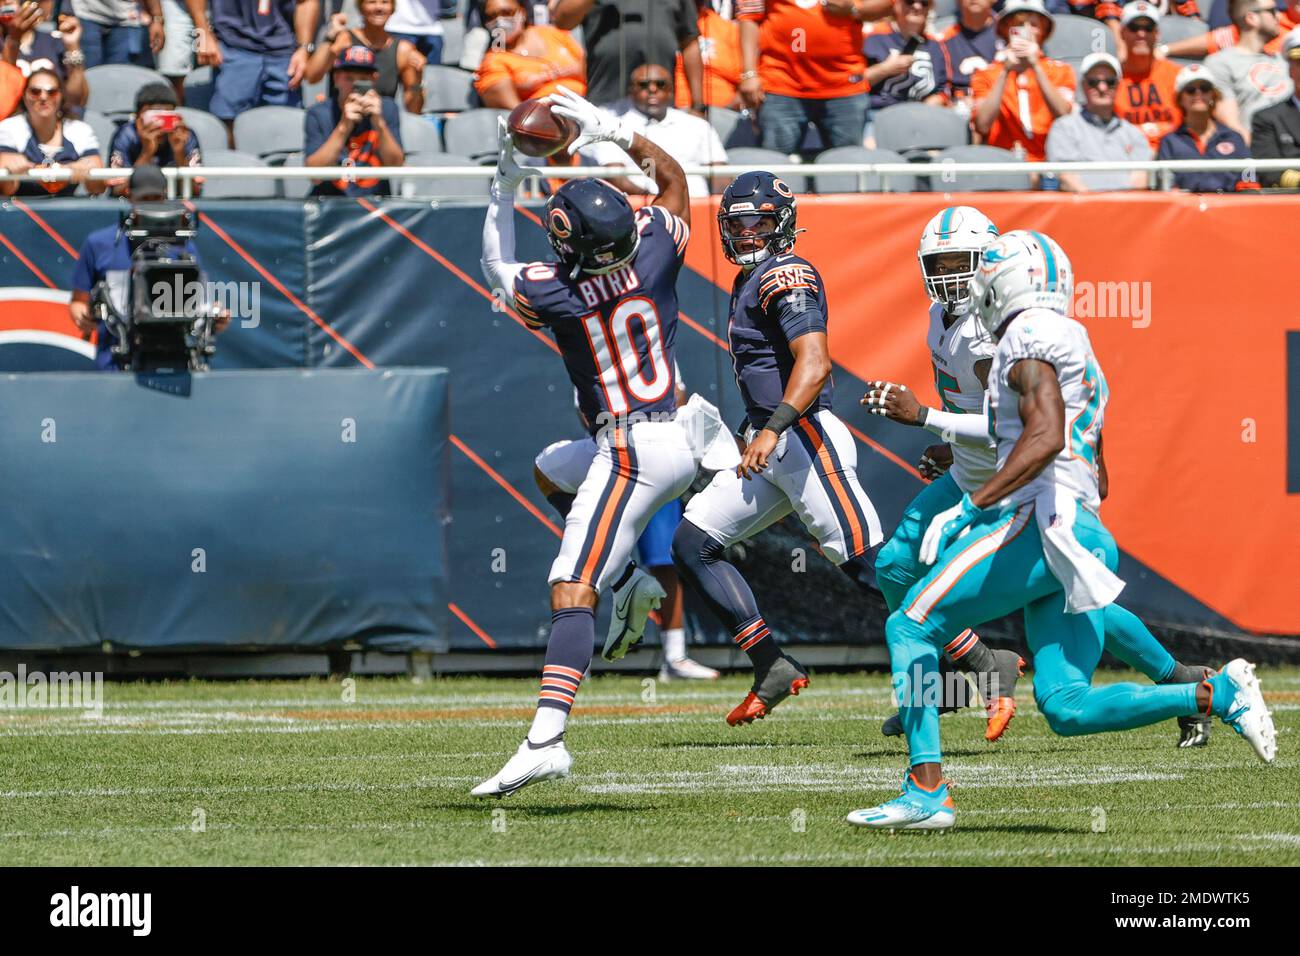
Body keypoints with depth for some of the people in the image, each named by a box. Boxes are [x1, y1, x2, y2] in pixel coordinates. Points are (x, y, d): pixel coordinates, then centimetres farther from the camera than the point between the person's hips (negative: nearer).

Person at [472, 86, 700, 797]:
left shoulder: (556, 294, -15)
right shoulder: (657, 249, -5)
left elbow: (496, 267, 10)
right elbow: (674, 178, 18)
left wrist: (506, 185, 16)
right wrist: (615, 132, 15)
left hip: (631, 450, -7)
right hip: (681, 443, 7)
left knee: (571, 591, -15)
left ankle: (546, 738, -30)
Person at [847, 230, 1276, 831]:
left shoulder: (1030, 335, -4)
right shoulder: (1080, 353, 27)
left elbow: (1046, 437, -20)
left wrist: (974, 505, -23)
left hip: (1037, 520, -9)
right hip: (1087, 532, 9)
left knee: (911, 628, -2)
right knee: (1067, 708, 3)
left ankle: (927, 791, -10)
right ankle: (1217, 694, -7)